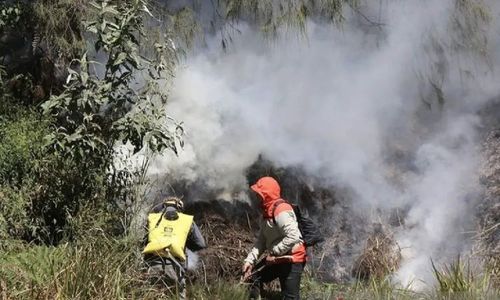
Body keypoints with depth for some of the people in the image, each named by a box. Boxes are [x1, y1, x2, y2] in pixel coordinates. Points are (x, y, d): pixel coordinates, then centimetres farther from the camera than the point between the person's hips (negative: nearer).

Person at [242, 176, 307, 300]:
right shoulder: (267, 212, 11)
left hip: (291, 260, -10)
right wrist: (250, 260, 2)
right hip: (276, 259, 10)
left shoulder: (281, 211, -21)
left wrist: (273, 253, -22)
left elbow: (293, 237, -30)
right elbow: (262, 240, 12)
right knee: (254, 277, 20)